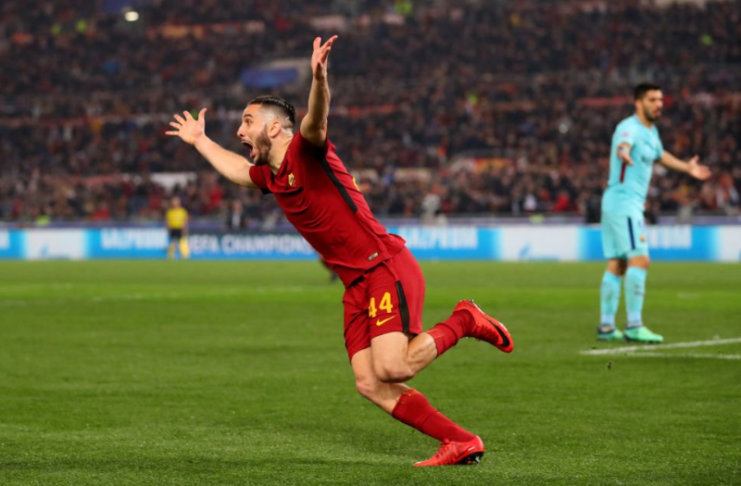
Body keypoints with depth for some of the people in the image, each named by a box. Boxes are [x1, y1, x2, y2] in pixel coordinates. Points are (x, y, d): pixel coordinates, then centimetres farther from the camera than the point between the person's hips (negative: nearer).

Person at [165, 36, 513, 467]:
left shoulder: (305, 151, -8)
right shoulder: (270, 175, 18)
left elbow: (316, 121, -32)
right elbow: (238, 169, 43)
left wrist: (319, 77, -51)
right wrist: (200, 140, 52)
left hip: (387, 267, -8)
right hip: (357, 285, 8)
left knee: (392, 369, -23)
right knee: (370, 385, -5)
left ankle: (464, 322, 2)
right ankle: (461, 443, -1)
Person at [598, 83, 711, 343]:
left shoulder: (651, 130, 15)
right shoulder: (630, 127, -15)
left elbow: (660, 154, 36)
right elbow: (623, 144, -39)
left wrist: (687, 168, 45)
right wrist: (624, 153, -62)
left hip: (631, 204, 10)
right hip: (624, 202, -10)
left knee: (616, 265, 10)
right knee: (639, 260, -17)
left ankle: (606, 326, 13)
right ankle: (634, 326, -21)